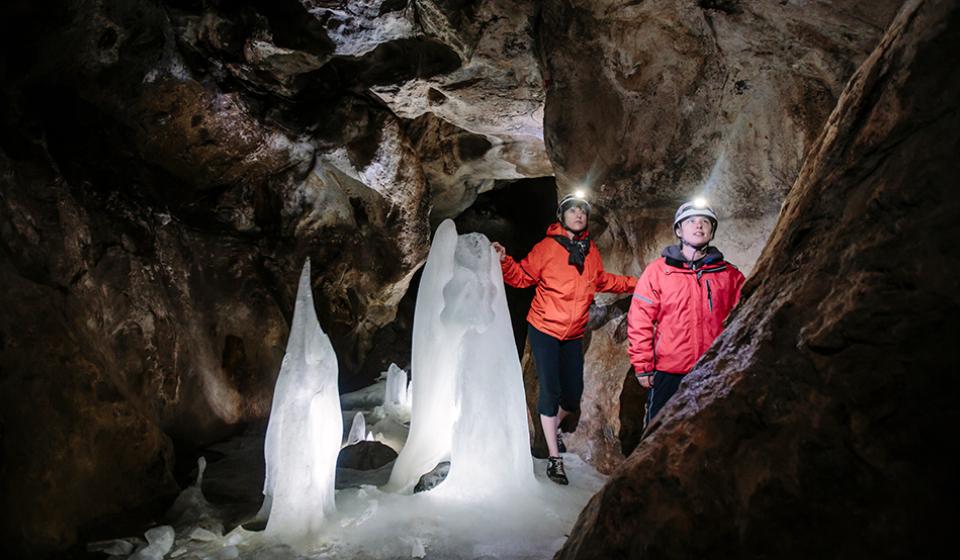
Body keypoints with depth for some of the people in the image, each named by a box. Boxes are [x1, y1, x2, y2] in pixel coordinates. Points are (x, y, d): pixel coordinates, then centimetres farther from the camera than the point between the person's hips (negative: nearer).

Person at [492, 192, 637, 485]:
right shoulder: (547, 247, -10)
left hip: (574, 335, 5)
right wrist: (505, 262, -24)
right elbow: (522, 277, -6)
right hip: (544, 330, -5)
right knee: (551, 391, -4)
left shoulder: (591, 251, 5)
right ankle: (554, 457, 9)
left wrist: (635, 283, 20)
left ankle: (554, 427, 44)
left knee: (573, 393, 11)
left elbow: (602, 281, 21)